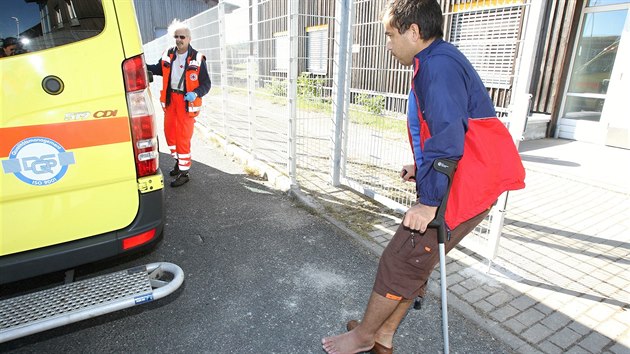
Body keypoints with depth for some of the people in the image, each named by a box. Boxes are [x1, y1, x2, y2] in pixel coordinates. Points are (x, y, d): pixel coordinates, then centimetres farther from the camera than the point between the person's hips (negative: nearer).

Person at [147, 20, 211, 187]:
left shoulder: (197, 59, -10)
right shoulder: (168, 55, 5)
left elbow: (206, 84, -8)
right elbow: (158, 69, 23)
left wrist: (195, 94, -26)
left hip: (187, 101, -6)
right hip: (170, 99, 6)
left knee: (183, 137, -5)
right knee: (169, 132, 15)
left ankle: (184, 172, 7)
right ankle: (179, 161, 37)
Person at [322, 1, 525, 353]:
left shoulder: (438, 65, -18)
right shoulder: (441, 61, 15)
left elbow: (448, 138, -26)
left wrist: (428, 201, -22)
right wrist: (422, 166, 20)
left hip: (462, 190, -10)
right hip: (471, 183, 10)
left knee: (400, 261, 1)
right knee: (414, 261, 15)